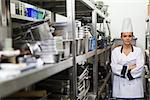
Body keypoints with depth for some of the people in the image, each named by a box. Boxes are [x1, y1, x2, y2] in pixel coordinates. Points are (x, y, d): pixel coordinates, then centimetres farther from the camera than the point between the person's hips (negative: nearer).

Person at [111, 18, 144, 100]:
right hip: (120, 85, 0)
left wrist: (123, 70, -11)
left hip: (134, 85, 0)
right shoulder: (115, 51, 2)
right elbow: (114, 68, -6)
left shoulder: (138, 51, 0)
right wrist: (129, 67, -13)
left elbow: (140, 68, -8)